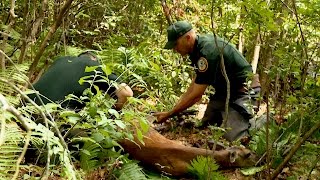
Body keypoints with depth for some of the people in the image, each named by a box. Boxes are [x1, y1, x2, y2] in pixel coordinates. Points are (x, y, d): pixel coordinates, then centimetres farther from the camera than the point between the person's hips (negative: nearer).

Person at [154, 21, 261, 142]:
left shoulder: (207, 52, -29)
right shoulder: (198, 47, 1)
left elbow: (196, 95, -25)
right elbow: (196, 82, 11)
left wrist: (169, 114, -17)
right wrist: (176, 107, 5)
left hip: (244, 90, -9)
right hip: (224, 89, 9)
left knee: (231, 136, -18)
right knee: (205, 126, 4)